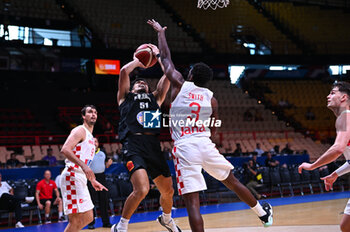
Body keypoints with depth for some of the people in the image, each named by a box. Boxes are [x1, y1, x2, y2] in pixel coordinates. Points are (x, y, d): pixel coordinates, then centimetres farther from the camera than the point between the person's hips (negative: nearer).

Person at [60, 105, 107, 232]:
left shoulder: (90, 137, 24)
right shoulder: (80, 130, -6)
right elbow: (65, 149, -22)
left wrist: (93, 181, 28)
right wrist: (83, 165, -32)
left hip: (81, 179, 10)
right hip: (72, 176, -10)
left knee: (88, 218, 11)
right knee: (75, 220, -13)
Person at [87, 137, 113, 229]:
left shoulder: (102, 153, 13)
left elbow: (106, 165, 20)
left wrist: (109, 163, 0)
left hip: (101, 177, 4)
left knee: (104, 200, 5)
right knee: (91, 201, -3)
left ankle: (106, 222, 11)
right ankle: (91, 223, 4)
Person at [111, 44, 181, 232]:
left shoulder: (155, 98, 28)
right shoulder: (126, 97, 20)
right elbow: (124, 71, 6)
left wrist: (157, 55, 29)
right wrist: (138, 61, 23)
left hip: (153, 145, 5)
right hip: (133, 144, -5)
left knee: (168, 190, 9)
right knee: (141, 189, -24)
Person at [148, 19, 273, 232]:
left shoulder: (180, 86, 3)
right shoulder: (211, 98, 9)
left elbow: (166, 58, 15)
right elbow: (214, 128, 14)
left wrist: (160, 32, 28)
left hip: (184, 148, -3)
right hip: (205, 144, 3)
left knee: (192, 202, -7)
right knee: (232, 182, 24)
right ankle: (263, 213, 43)